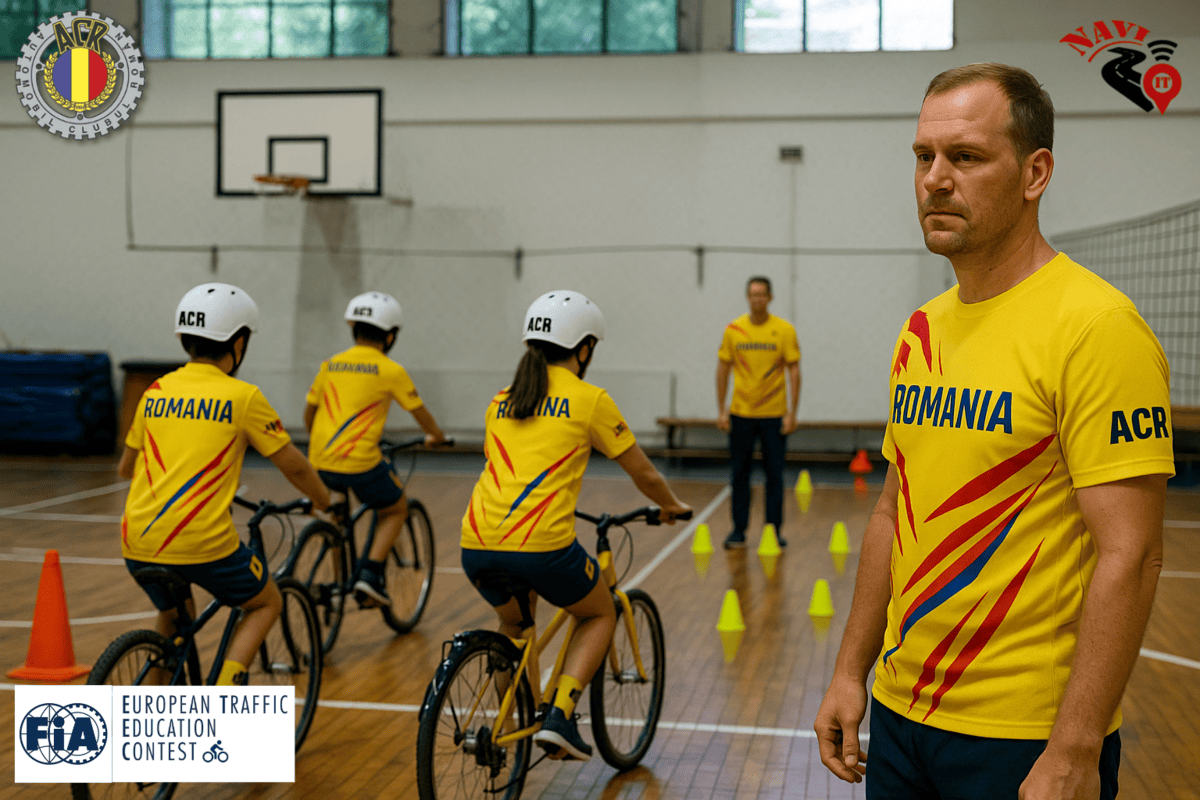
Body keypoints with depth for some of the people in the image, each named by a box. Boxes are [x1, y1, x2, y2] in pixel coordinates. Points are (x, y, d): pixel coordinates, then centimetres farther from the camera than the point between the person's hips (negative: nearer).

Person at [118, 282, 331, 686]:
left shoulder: (156, 392, 12)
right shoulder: (242, 396, -1)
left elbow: (125, 468, 25)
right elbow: (294, 466, 5)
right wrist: (325, 502, 23)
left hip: (138, 542, 5)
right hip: (203, 542, -5)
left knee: (173, 615, 32)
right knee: (266, 603, 20)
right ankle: (227, 683, -2)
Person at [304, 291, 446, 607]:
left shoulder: (330, 365, 13)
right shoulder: (390, 370, 0)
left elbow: (308, 412, 21)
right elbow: (420, 412, 11)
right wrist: (435, 436, 31)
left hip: (320, 462, 5)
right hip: (360, 461, -5)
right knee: (396, 510, 19)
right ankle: (370, 572, 0)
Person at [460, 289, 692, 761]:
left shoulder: (501, 401, 19)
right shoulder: (590, 400, 5)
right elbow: (645, 476, 13)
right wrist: (672, 506, 35)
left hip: (477, 545, 5)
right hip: (541, 545, -5)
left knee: (514, 621, 35)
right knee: (600, 615, 23)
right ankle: (560, 717, 6)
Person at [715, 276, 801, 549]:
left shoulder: (784, 330, -4)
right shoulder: (733, 330, 1)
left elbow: (794, 371, -2)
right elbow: (723, 369, 6)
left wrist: (792, 412, -8)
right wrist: (721, 410, 2)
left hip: (774, 414, -1)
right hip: (740, 414, 1)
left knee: (774, 474, 3)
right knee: (739, 474, 5)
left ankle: (775, 530, 13)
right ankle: (739, 530, 14)